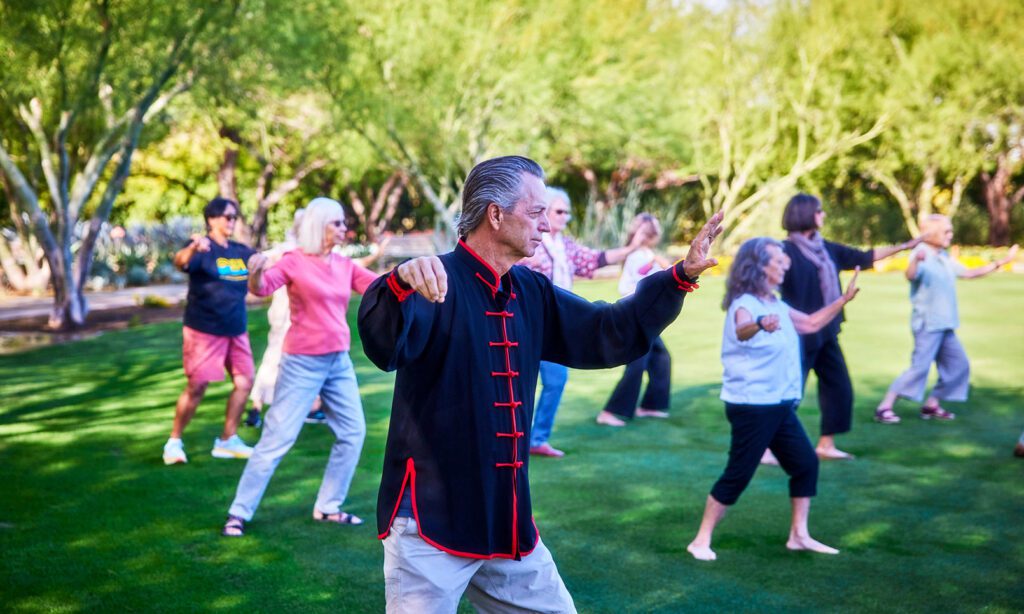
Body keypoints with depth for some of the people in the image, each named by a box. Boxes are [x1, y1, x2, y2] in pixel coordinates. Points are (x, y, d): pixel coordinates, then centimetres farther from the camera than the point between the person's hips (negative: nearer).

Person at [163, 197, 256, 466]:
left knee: (244, 382, 6)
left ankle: (228, 440, 19)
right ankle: (174, 442, 11)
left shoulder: (241, 251, 9)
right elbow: (180, 262, -33)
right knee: (196, 387, -4)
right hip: (204, 330, -7)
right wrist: (193, 248, -55)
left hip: (236, 330, 7)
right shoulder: (202, 249, -12)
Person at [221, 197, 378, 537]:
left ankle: (328, 507, 22)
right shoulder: (294, 262, -10)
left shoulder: (345, 265, 7)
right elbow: (262, 288, -23)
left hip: (339, 361, 7)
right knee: (278, 437, -6)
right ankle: (239, 513, 4)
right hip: (303, 363, -7)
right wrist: (255, 275, -45)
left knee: (353, 432, 10)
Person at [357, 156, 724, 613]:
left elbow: (609, 335, 15)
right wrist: (400, 285, -54)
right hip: (431, 521, -8)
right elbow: (384, 346, -33)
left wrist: (681, 277, 7)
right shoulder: (435, 283, -15)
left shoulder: (531, 294, 10)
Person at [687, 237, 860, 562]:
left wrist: (843, 299, 23)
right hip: (752, 407, -9)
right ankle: (702, 540, 2)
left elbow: (812, 323, 26)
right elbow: (741, 331, -42)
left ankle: (799, 535, 22)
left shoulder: (777, 305, 11)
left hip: (780, 405, 9)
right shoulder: (744, 305, -18)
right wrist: (760, 324, -65)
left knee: (806, 463, 11)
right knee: (737, 475, -7)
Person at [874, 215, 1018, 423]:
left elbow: (969, 273, 26)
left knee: (958, 365, 10)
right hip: (928, 325, -9)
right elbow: (911, 275, -34)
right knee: (920, 367, -14)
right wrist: (916, 260, -58)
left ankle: (931, 405, 18)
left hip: (945, 325, 9)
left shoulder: (944, 258, 15)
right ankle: (884, 408, -11)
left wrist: (1001, 262, 26)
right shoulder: (922, 255, -13)